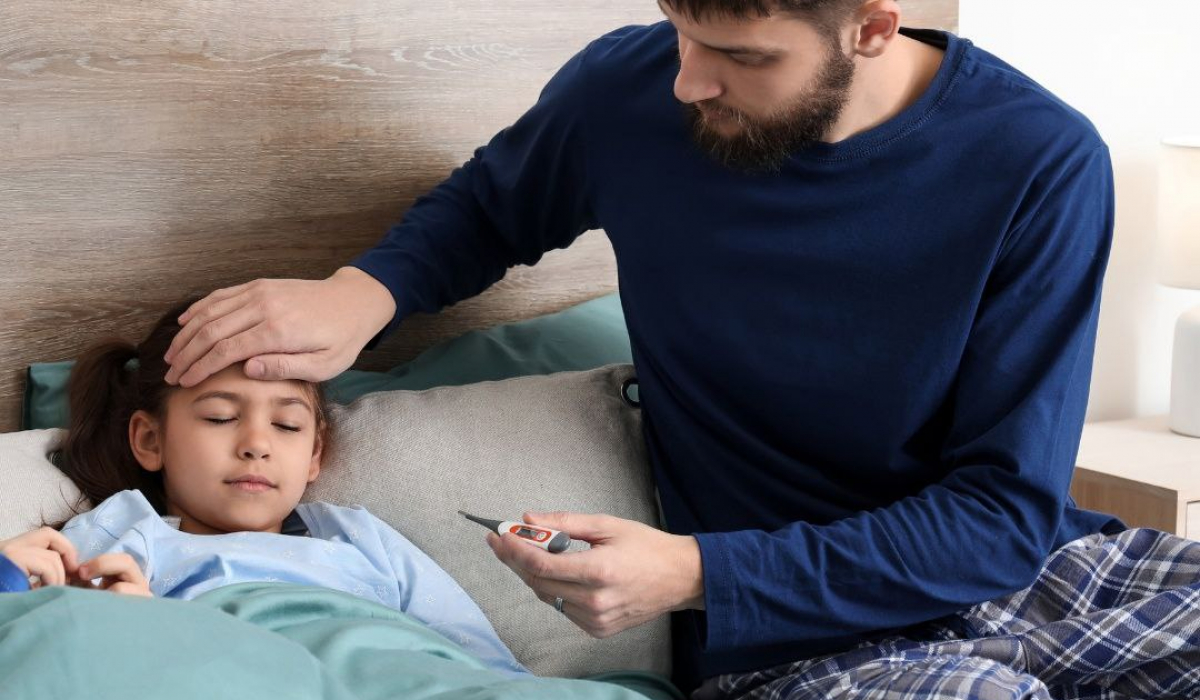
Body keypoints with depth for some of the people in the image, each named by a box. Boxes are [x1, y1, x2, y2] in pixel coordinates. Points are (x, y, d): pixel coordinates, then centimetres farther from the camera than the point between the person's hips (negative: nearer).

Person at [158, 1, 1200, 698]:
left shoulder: (1043, 166, -13)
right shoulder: (626, 91, -7)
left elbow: (1003, 510, -13)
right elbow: (485, 207, 16)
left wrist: (693, 573, -22)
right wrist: (363, 291, -7)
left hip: (1016, 561, 2)